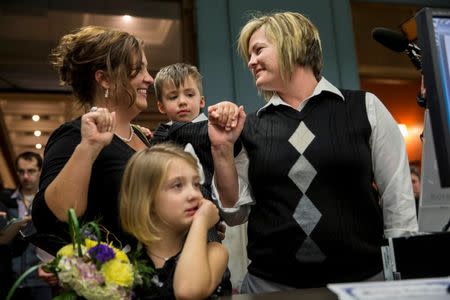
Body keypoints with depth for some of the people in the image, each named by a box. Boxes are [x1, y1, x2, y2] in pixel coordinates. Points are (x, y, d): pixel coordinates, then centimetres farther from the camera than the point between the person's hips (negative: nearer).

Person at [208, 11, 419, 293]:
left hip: (361, 277, -1)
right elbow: (234, 213, 5)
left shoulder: (365, 108, -2)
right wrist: (223, 149, -6)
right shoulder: (250, 127, 3)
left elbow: (399, 203, -1)